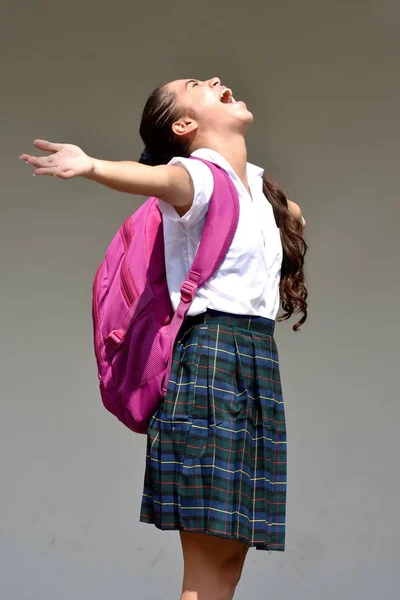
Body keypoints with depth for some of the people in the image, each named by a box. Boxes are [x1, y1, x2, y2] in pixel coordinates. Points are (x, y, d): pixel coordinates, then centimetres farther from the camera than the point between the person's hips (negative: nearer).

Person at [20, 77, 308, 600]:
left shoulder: (259, 184, 18)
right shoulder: (199, 175, -6)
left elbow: (296, 218, 47)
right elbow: (159, 179, -34)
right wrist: (94, 167, -52)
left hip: (259, 363, 7)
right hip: (211, 356, -7)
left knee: (230, 553, 3)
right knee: (209, 558, -12)